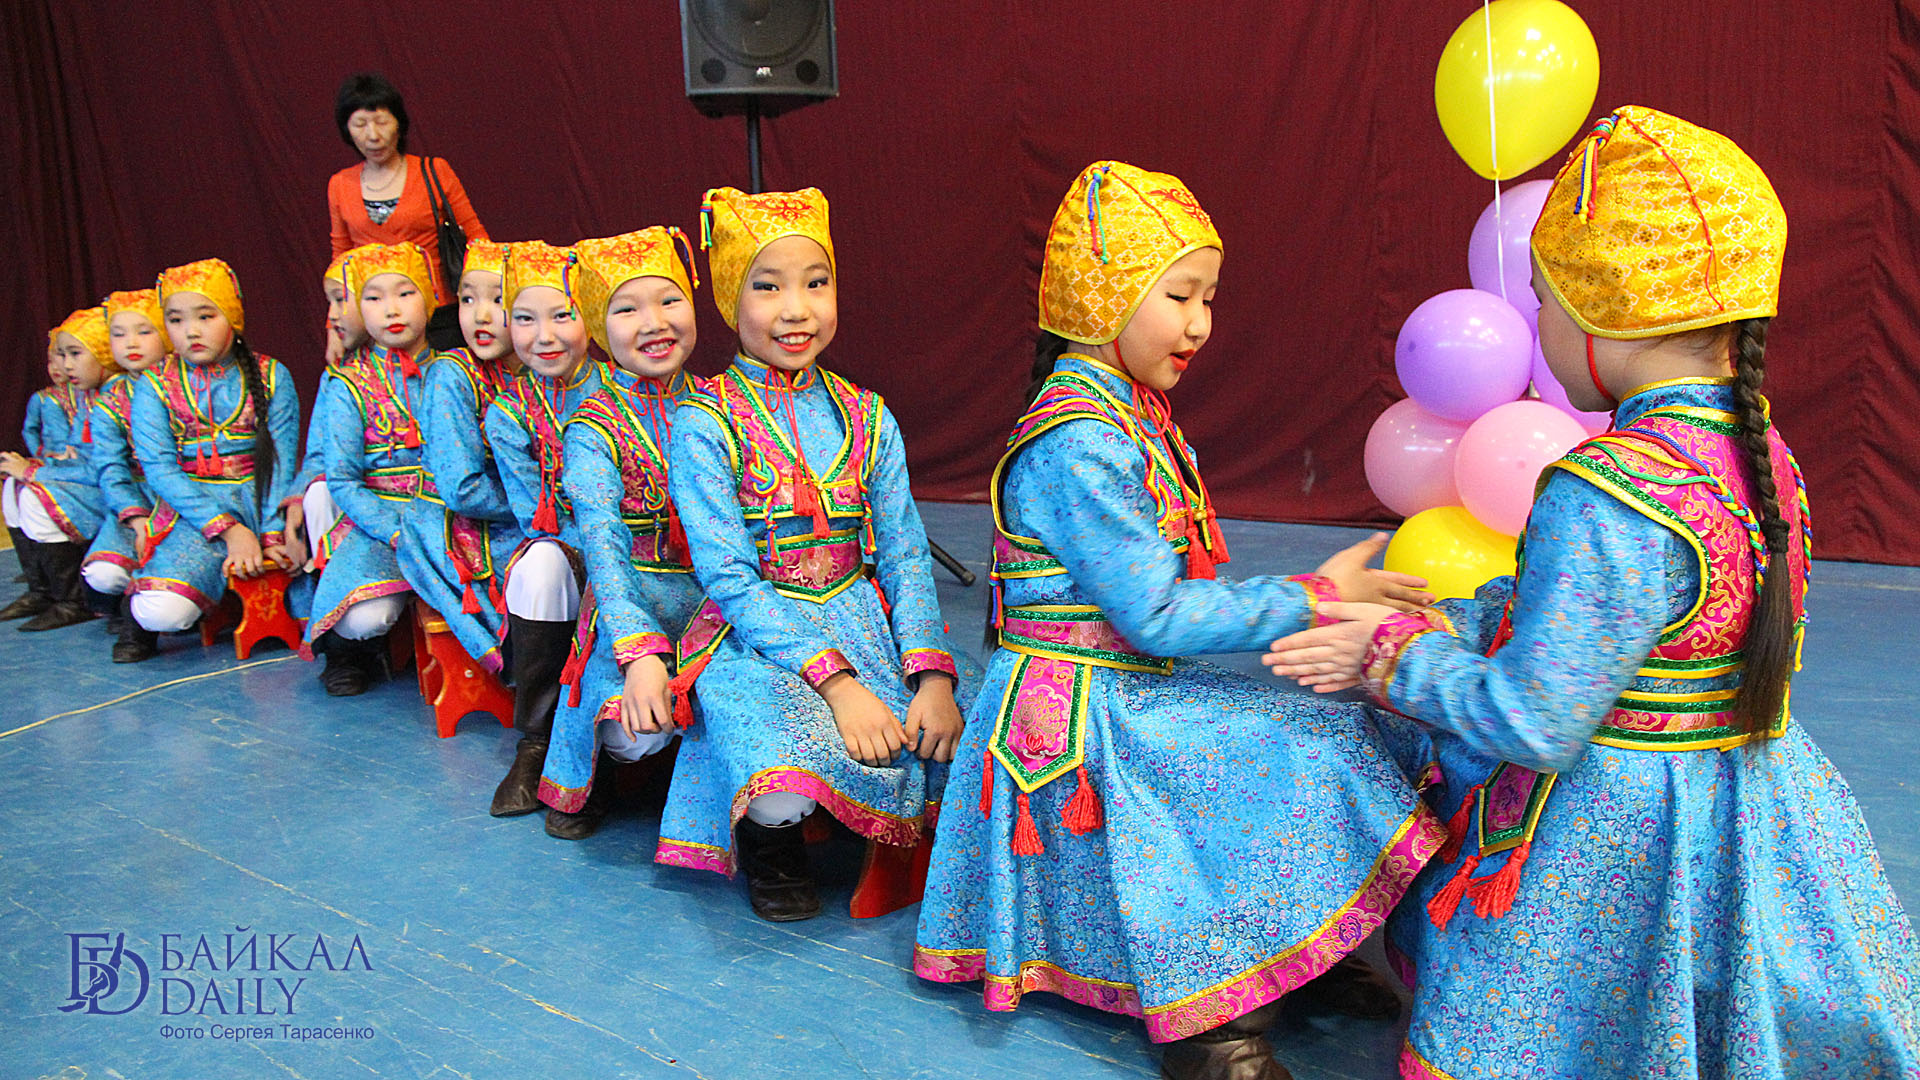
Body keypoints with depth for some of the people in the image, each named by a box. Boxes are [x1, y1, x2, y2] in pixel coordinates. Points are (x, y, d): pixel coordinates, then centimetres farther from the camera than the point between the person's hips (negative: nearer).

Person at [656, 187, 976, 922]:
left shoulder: (866, 418, 6)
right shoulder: (705, 423, -7)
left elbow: (904, 557, 3)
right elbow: (729, 578, -13)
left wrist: (932, 675, -14)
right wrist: (834, 680, -24)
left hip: (866, 624, 4)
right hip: (756, 636, -4)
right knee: (784, 792, -32)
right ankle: (765, 835, 7)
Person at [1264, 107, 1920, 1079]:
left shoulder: (1608, 497, -29)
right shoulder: (1761, 452, 1)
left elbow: (1535, 724, -25)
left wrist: (1395, 659, -10)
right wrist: (1432, 628, 7)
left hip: (1612, 842, -8)